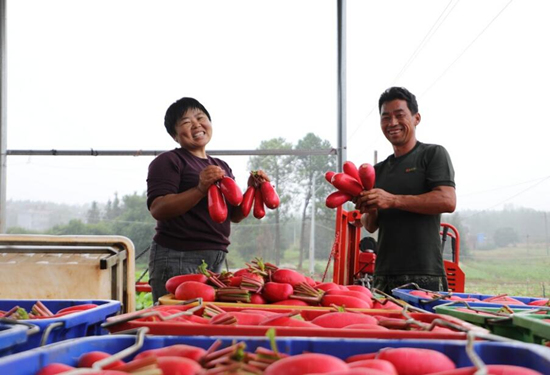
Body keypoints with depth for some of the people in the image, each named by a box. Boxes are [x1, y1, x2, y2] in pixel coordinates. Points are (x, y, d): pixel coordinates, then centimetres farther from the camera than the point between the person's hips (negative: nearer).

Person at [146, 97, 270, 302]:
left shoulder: (222, 167, 18)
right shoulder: (168, 161, -3)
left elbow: (235, 215, 18)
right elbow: (157, 209, -16)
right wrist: (200, 189, -27)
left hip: (215, 260, 7)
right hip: (177, 258, -6)